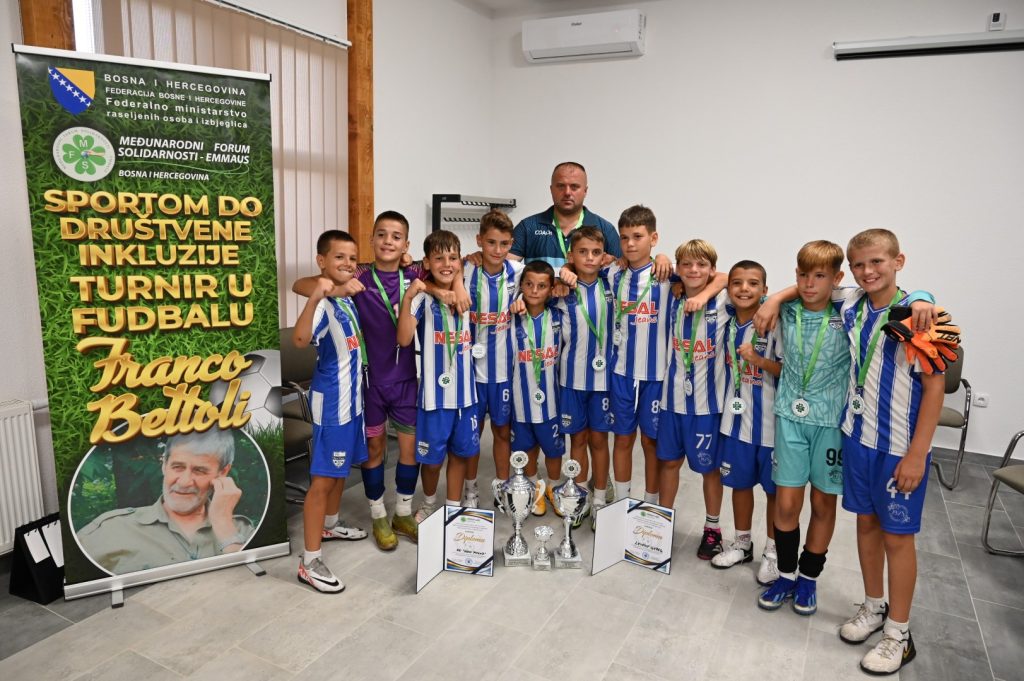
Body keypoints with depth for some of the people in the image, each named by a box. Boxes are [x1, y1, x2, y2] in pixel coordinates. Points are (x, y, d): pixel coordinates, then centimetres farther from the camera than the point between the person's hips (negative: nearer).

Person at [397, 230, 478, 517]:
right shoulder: (422, 298, -11)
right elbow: (404, 339, -22)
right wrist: (407, 298, -33)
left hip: (464, 389, 4)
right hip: (434, 391, -4)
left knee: (460, 452, 15)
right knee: (432, 457, 8)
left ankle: (453, 508, 33)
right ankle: (429, 503, 37)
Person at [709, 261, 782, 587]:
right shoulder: (727, 323, 1)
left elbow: (789, 371, -14)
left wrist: (759, 360, -27)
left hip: (769, 421, -4)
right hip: (736, 417, 5)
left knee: (774, 488, 11)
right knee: (740, 482, 17)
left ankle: (772, 551, 29)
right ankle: (742, 544, 35)